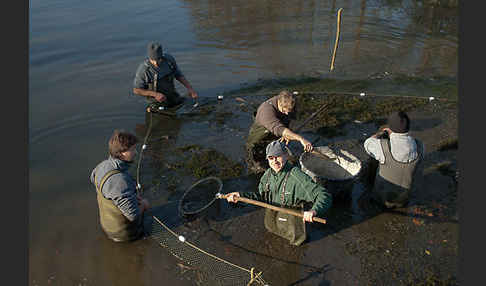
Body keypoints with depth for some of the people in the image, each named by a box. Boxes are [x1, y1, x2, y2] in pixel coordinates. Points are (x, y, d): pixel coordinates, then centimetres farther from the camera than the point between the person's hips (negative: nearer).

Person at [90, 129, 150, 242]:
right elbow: (134, 215, -35)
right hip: (124, 234, -5)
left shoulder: (103, 165, -14)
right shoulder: (120, 182, -40)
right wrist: (144, 205, -10)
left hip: (107, 223, 5)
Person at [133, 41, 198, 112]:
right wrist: (155, 94, -25)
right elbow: (136, 90, -13)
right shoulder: (143, 69, -23)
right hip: (158, 104, -4)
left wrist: (189, 87, -8)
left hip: (174, 98, 5)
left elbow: (178, 74, 4)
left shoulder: (169, 59, -12)